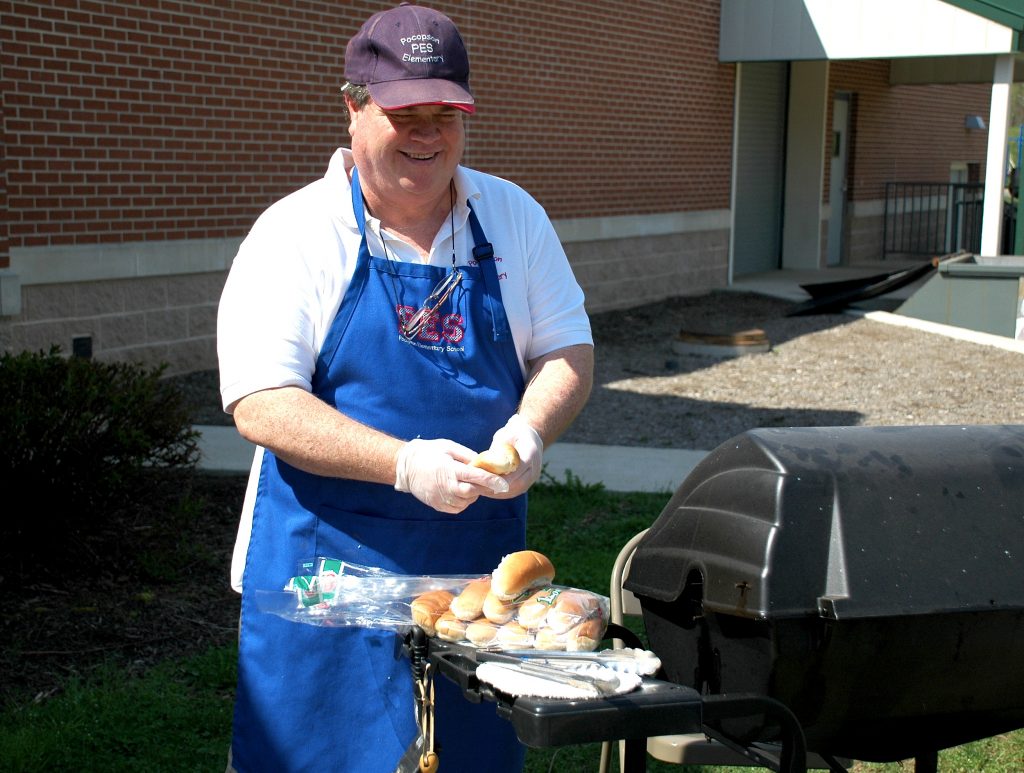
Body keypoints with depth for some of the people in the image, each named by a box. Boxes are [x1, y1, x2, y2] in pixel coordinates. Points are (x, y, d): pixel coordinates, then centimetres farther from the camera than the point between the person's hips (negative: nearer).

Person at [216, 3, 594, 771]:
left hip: (481, 556, 4)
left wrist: (531, 429, -13)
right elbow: (260, 406, -14)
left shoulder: (514, 218, 7)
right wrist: (404, 464, -25)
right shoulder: (295, 234, -6)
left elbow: (569, 349, 9)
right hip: (330, 557, -3)